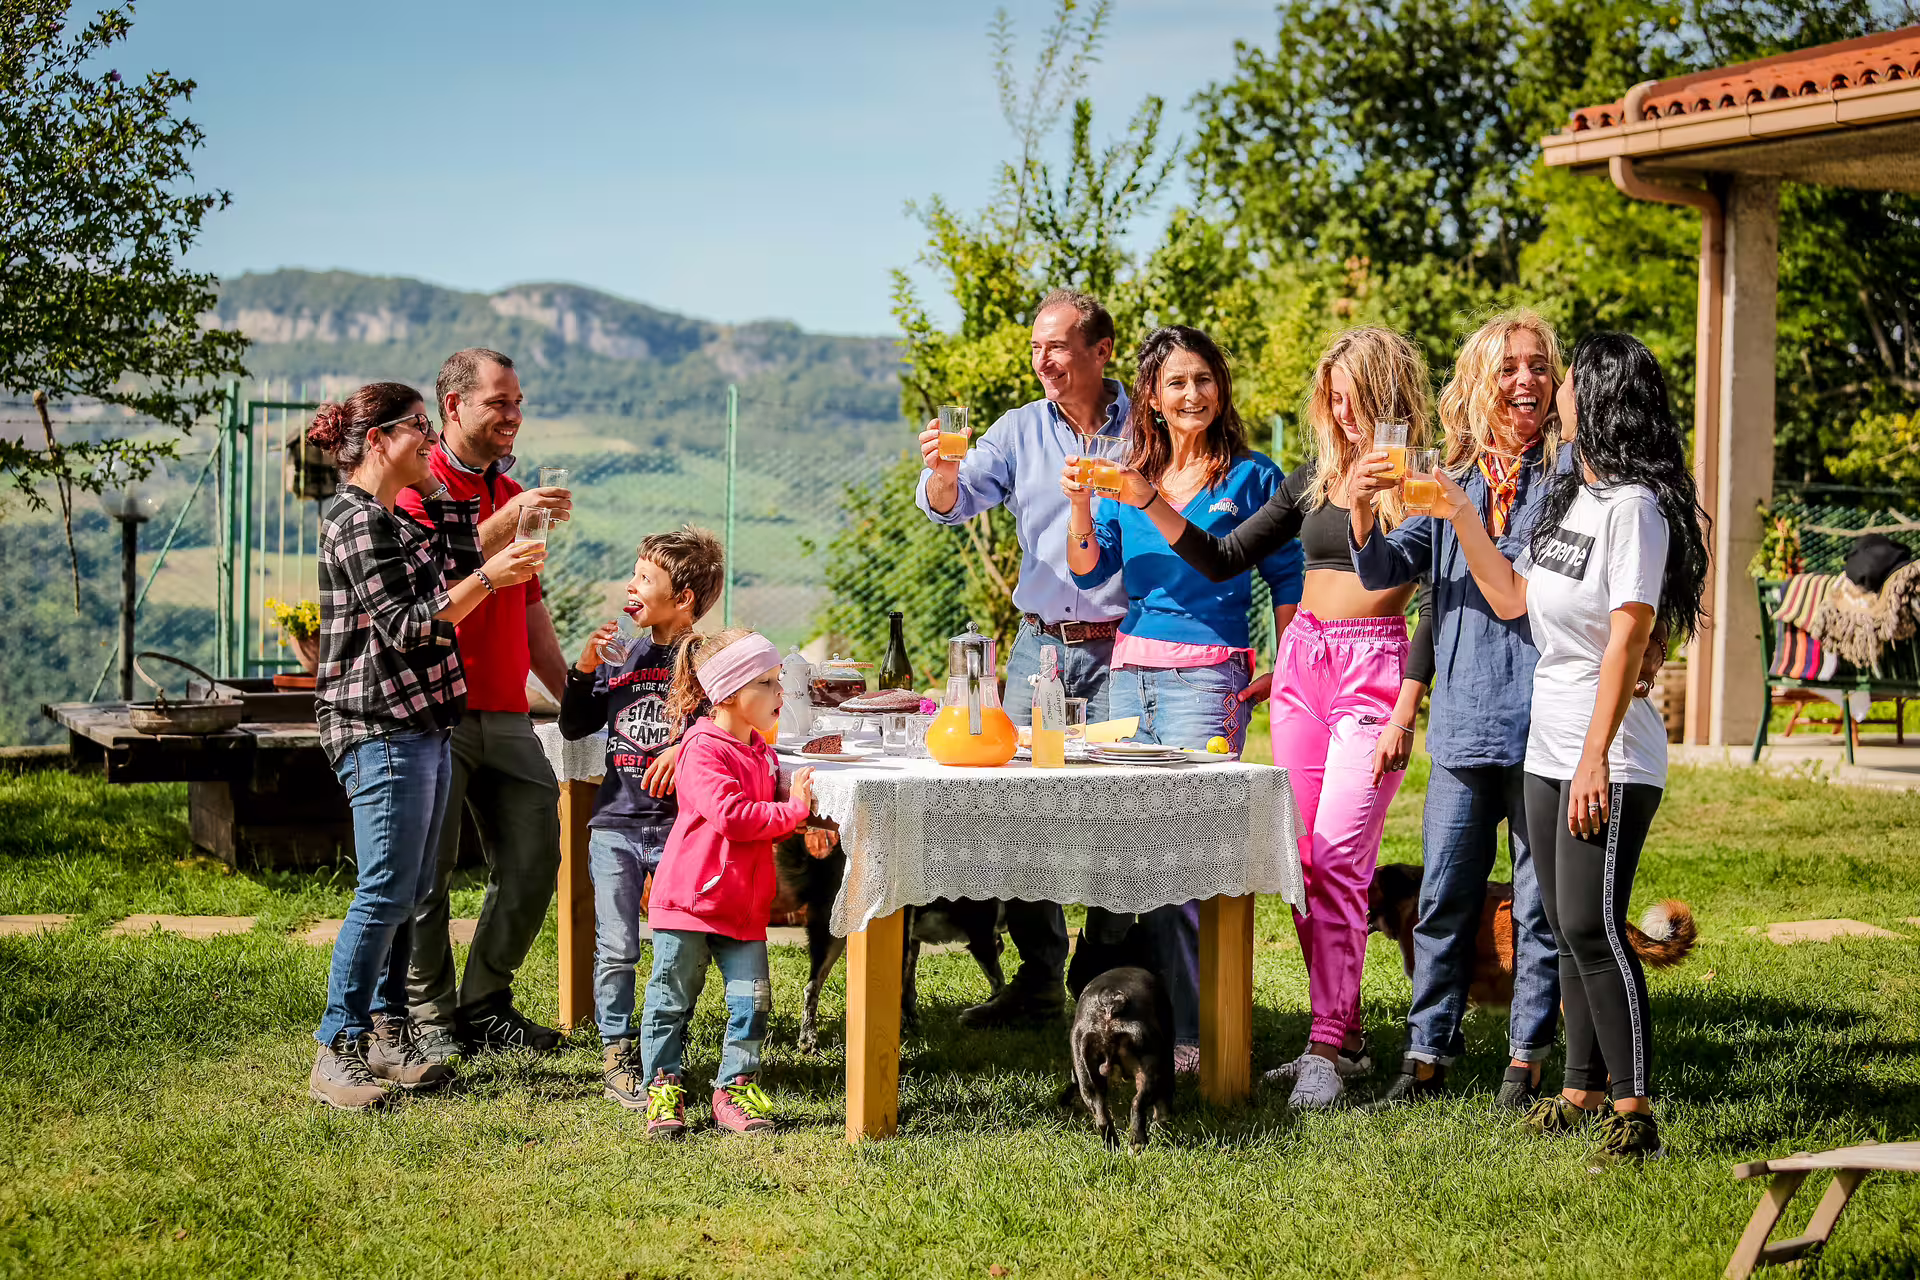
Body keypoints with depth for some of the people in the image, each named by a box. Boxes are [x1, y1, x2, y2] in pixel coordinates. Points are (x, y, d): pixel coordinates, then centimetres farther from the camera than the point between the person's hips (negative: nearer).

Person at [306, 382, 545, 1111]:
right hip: (380, 728, -10)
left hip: (422, 723, 10)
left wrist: (440, 484, 11)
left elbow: (457, 556, 14)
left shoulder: (394, 516, 17)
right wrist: (489, 578, -21)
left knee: (410, 891, 11)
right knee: (386, 892, -11)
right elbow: (406, 625, -18)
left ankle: (387, 1033, 18)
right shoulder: (357, 520, -14)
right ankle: (337, 1053, -7)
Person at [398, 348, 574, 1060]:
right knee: (427, 868, -3)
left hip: (506, 714, 7)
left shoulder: (512, 494, 19)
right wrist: (506, 524, -25)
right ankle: (432, 1018, 7)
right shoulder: (420, 486, -4)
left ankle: (485, 1005, 15)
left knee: (536, 858, 3)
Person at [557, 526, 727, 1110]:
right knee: (616, 951, 5)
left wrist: (687, 746, -23)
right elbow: (573, 727, 14)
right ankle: (617, 1051, 14)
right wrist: (585, 669, 1)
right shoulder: (623, 656, 11)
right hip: (615, 823, 4)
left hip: (680, 826, -4)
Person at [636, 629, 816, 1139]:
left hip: (744, 904, 7)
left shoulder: (760, 751, 12)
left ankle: (736, 1086, 14)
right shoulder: (703, 749, -15)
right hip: (689, 899, -7)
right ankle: (664, 1087, 14)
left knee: (751, 1000, 2)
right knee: (672, 1000, 4)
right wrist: (792, 810, -19)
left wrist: (799, 830, 4)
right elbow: (731, 815, -25)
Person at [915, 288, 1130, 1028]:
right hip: (1040, 645, 4)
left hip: (1121, 646, -3)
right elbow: (954, 503, -3)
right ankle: (1039, 980, 11)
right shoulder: (1021, 431, 8)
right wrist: (943, 472, -24)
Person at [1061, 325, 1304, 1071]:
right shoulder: (1129, 477, 13)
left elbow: (1290, 582, 4)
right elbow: (1090, 571, 7)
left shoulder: (1251, 478, 1)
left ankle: (1193, 1033, -7)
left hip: (1209, 675, -5)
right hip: (1131, 668, 5)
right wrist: (1080, 506, -9)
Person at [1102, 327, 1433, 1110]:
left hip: (1375, 670, -6)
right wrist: (1148, 501, 4)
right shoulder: (1314, 479, 14)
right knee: (1305, 861, 4)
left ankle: (1327, 1050, -13)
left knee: (1338, 858, -14)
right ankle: (1344, 1034, 13)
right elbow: (1223, 560, 16)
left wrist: (1404, 712, -14)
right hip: (1301, 661, 6)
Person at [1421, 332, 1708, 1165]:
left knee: (1592, 925, -11)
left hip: (1609, 759, -9)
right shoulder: (1568, 498, 13)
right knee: (1567, 929, 13)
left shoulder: (1634, 504, -14)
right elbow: (1510, 598, 21)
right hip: (1547, 749, 9)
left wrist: (1595, 760, -23)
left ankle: (1635, 1110, -7)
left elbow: (1628, 638, -19)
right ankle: (1584, 1088, 22)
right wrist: (1460, 516, 13)